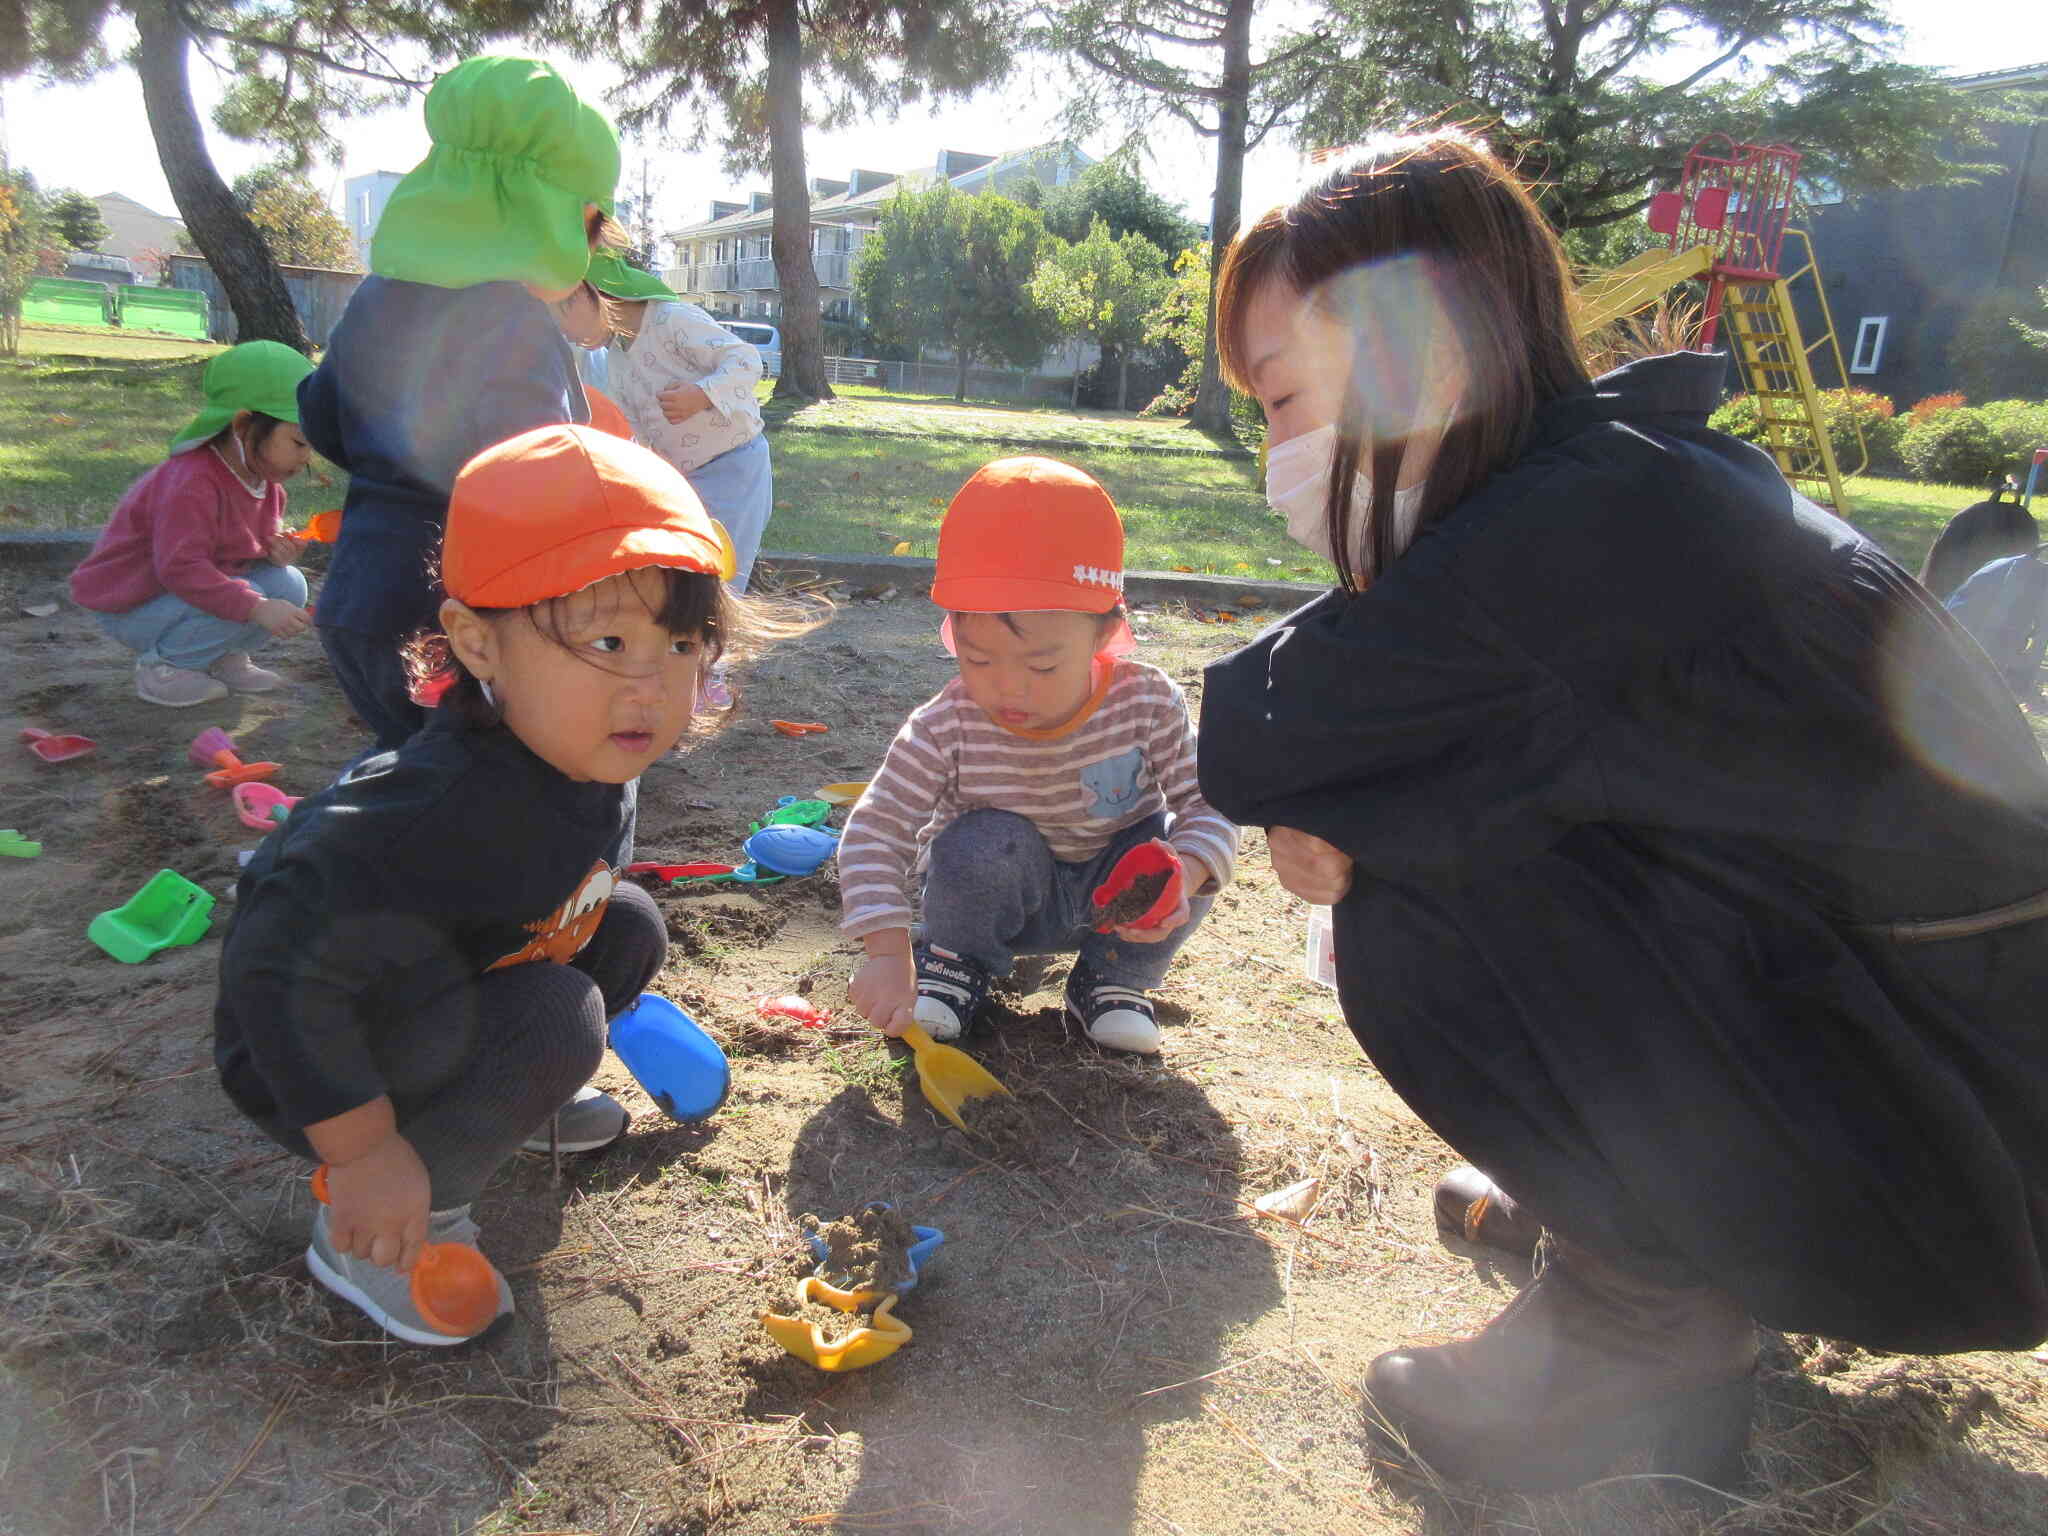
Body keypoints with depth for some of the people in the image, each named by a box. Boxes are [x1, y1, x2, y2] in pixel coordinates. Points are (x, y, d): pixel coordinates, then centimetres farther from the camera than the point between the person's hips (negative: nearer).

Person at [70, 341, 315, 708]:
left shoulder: (264, 477, -2)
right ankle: (161, 666, -10)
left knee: (289, 585, -10)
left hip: (200, 582, 8)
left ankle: (224, 656, 7)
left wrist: (276, 546, -12)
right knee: (245, 601, -31)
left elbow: (262, 530, 14)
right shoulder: (191, 484, -31)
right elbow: (180, 567, -37)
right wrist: (258, 608, -43)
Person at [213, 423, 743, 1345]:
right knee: (554, 1020, -29)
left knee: (628, 925, 2)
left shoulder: (594, 763, -12)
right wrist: (365, 1153, -29)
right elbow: (284, 967, -35)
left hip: (445, 1000, 8)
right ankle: (365, 1240, -10)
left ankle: (509, 1102, 17)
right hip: (304, 1062, -8)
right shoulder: (439, 813, -39)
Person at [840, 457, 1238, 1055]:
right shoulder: (946, 728, -25)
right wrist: (887, 954, -33)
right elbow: (875, 832, -22)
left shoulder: (1147, 702, -23)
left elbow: (1207, 804, -18)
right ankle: (958, 961, 1)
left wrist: (1180, 877, -40)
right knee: (983, 841, -33)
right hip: (1009, 899, -1)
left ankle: (1113, 977, 2)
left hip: (1114, 896, 2)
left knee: (1175, 845, -27)